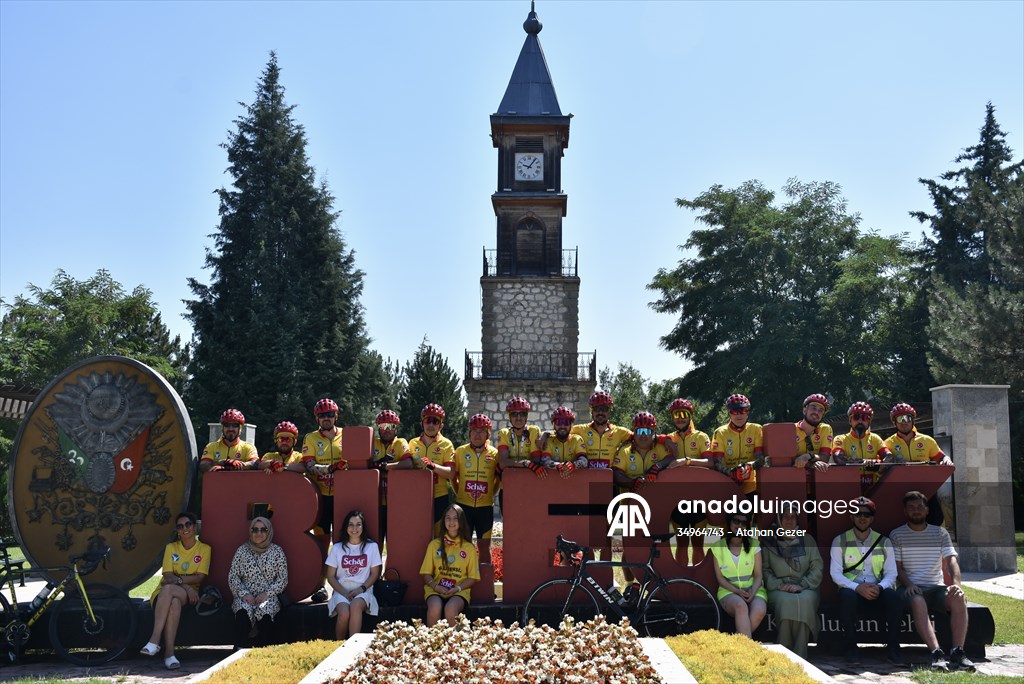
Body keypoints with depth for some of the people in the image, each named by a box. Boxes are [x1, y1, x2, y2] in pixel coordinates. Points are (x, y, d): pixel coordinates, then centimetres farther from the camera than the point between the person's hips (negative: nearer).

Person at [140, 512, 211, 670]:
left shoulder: (204, 549, 7)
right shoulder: (171, 547, 11)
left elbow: (200, 578, -4)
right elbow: (168, 576, -2)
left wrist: (178, 579, -17)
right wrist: (186, 586, -19)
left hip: (189, 595, -2)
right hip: (164, 592, 2)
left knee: (168, 589, -37)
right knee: (174, 602, -37)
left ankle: (154, 640, -40)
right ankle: (169, 652, -42)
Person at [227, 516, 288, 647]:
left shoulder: (277, 551, 9)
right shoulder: (242, 550, 12)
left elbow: (283, 579, 6)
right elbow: (232, 577, 9)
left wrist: (267, 593, -9)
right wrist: (244, 593, -8)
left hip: (268, 596, -1)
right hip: (246, 596, 1)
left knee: (264, 612, -34)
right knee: (243, 613, -33)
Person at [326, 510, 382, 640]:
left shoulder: (372, 546, 8)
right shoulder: (337, 548, 8)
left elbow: (375, 573, 8)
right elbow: (331, 577, 7)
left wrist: (361, 588, -10)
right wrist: (344, 592, -9)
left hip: (363, 591, -1)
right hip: (341, 591, 1)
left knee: (355, 606, -37)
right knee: (344, 613, -33)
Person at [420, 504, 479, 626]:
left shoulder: (469, 548, 9)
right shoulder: (434, 544, 11)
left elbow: (473, 577, 8)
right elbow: (426, 573, 10)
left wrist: (457, 588, -9)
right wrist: (435, 586, -10)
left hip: (459, 592, -1)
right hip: (435, 590, 1)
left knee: (450, 609, -35)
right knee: (435, 607, -34)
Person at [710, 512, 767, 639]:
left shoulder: (754, 545, 10)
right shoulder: (718, 547, 7)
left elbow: (758, 575, 5)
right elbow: (720, 577, 3)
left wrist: (752, 592, -15)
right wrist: (737, 591, -14)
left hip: (753, 589, 1)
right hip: (729, 591, -1)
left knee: (759, 611, -34)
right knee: (740, 605, -38)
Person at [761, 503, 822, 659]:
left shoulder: (807, 540, 16)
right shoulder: (769, 542, 14)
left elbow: (817, 567, 7)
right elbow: (765, 570, 6)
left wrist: (802, 585, -8)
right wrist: (779, 585, -11)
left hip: (805, 588, 1)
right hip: (778, 589, 0)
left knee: (805, 600, -35)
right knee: (786, 601, -36)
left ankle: (799, 656, -35)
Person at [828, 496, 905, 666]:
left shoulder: (884, 542, 12)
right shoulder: (840, 541, 6)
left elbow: (891, 573, 5)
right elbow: (835, 573, -4)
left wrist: (880, 587, -18)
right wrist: (857, 587, -21)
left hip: (877, 591, 2)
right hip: (852, 590, -1)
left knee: (894, 597, -31)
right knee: (847, 596, -37)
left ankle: (892, 650, -22)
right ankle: (851, 649, -21)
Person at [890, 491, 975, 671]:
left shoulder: (940, 533, 14)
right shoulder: (897, 535, 8)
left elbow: (951, 560, 1)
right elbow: (897, 567, 3)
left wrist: (956, 583, -19)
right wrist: (908, 584, -18)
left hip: (936, 587, 2)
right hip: (912, 588, -2)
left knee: (959, 598, -30)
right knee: (918, 602, -37)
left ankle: (957, 652, -33)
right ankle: (937, 654, -45)